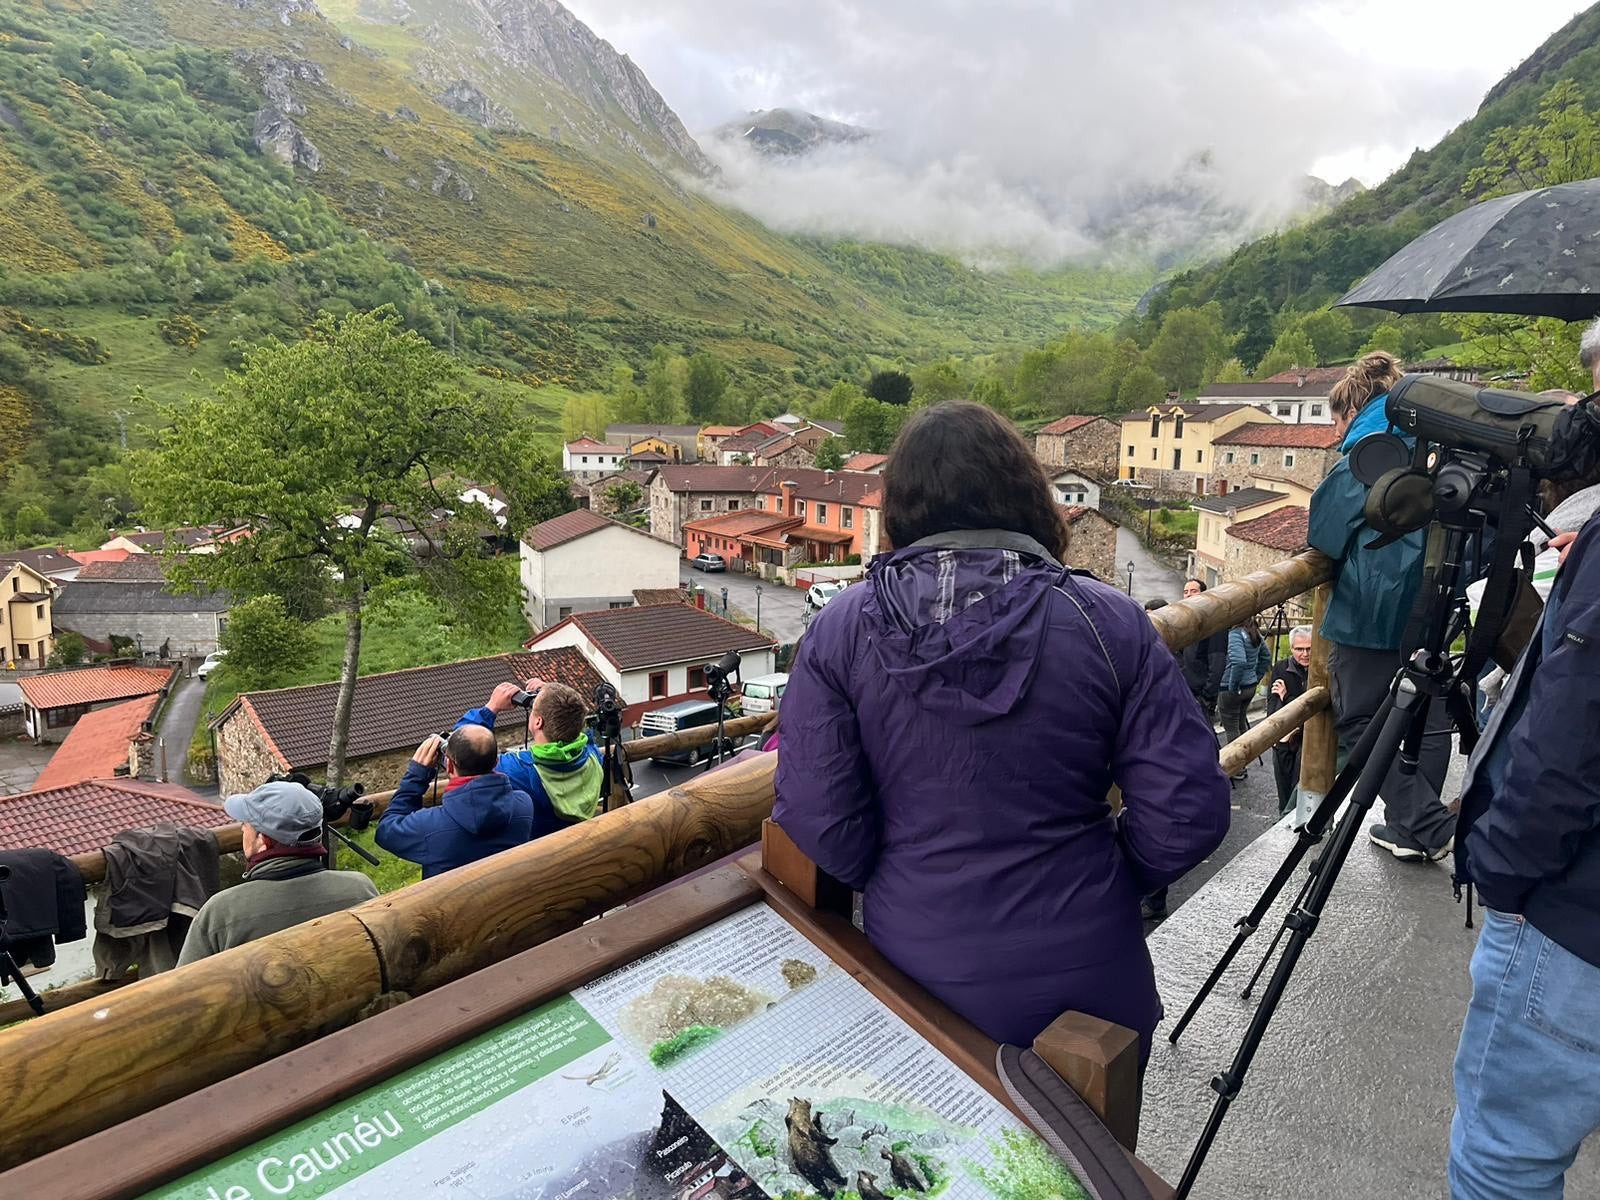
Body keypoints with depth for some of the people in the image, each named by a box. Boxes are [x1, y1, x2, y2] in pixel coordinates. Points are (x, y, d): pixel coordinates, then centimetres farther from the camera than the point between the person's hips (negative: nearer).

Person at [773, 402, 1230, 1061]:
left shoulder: (839, 628, -13)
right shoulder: (1109, 621, -13)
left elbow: (816, 820, -14)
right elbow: (1188, 816, -12)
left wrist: (893, 880, 6)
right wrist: (1106, 880, 7)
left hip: (916, 966, 0)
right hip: (1084, 981, 1)